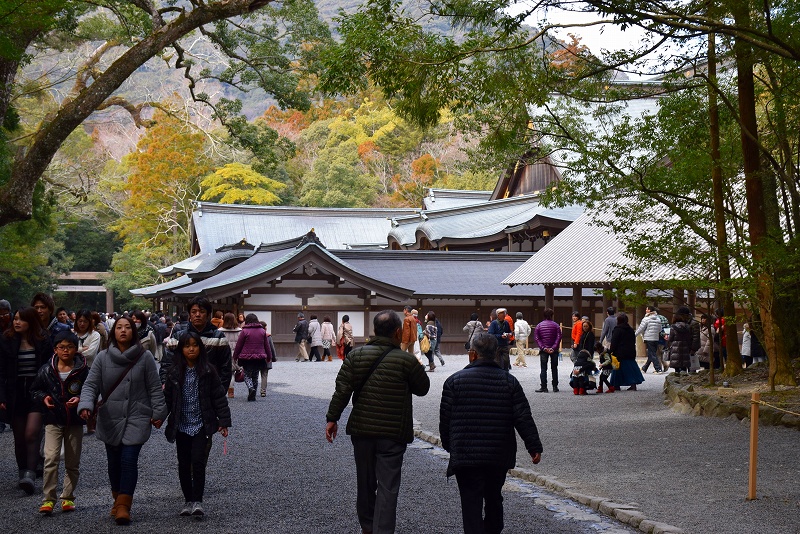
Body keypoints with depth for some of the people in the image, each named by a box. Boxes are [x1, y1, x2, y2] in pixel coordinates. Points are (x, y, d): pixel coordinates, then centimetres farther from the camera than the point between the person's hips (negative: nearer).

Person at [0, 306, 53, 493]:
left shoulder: (43, 342, -1)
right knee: (19, 437, 8)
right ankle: (23, 473, 20)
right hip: (15, 394, 2)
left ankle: (30, 474, -18)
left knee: (32, 434, -14)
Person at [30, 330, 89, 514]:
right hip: (53, 420, 0)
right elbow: (35, 390, 11)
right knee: (50, 458, -13)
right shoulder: (46, 370, 0)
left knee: (72, 462, 9)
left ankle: (68, 497, 22)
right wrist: (43, 398, -8)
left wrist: (80, 399, -18)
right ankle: (48, 499, -8)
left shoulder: (83, 370, -6)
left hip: (75, 421, 0)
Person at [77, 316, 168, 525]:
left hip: (137, 418, -2)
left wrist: (158, 412, 1)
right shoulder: (102, 358, 0)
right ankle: (118, 500, 31)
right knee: (114, 462, 12)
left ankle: (124, 506, -7)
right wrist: (86, 405, -18)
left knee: (129, 460, -12)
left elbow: (155, 388, 2)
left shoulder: (145, 357, -3)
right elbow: (90, 385, -1)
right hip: (110, 419, 3)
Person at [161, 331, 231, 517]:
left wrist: (223, 421, -6)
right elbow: (167, 398, 5)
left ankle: (197, 501, -5)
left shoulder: (208, 371, -3)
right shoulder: (174, 372, 3)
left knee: (198, 462, -13)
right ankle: (188, 500, 21)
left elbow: (218, 396, -2)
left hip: (202, 425, -3)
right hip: (181, 426, 3)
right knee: (184, 465, 9)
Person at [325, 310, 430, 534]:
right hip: (393, 434, -4)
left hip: (362, 431, 4)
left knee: (365, 483, 18)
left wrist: (332, 418, 2)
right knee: (388, 488, -1)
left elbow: (342, 389, -4)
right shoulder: (406, 360, -10)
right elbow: (423, 388, 4)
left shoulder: (356, 355, -1)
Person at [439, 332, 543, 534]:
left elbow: (445, 419, -1)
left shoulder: (455, 381, -5)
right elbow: (524, 418, -3)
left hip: (466, 456, -4)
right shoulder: (509, 381, 2)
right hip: (500, 456, 4)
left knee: (471, 504, -3)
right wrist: (534, 447, 2)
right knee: (494, 499, 21)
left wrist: (448, 445, 14)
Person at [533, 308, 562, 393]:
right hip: (554, 350, 0)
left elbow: (536, 338, -6)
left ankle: (544, 387, -2)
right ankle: (555, 387, 10)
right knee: (554, 368, 9)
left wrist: (543, 348, -11)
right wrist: (553, 348, -12)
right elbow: (558, 337, -10)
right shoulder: (556, 325, -1)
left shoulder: (539, 326, 1)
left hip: (544, 351, 0)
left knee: (543, 369, 3)